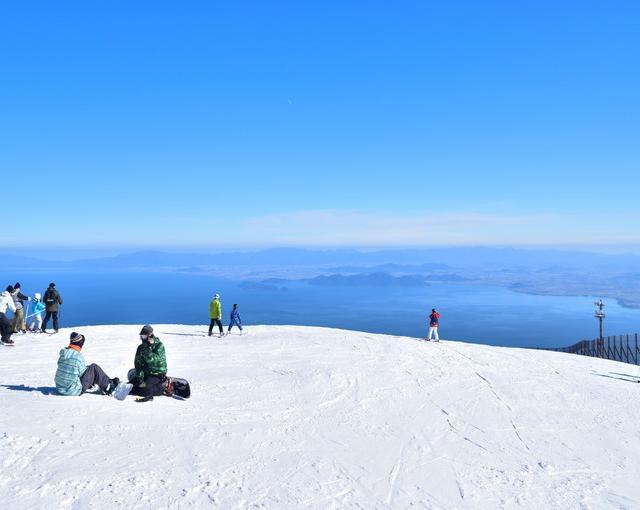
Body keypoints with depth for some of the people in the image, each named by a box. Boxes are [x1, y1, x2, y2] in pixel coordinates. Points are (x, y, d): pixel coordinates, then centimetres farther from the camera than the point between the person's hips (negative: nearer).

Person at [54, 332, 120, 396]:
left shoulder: (63, 353, 2)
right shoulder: (78, 357, -20)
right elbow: (83, 373, -9)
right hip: (73, 391, -8)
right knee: (94, 368, -1)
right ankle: (108, 387, 8)